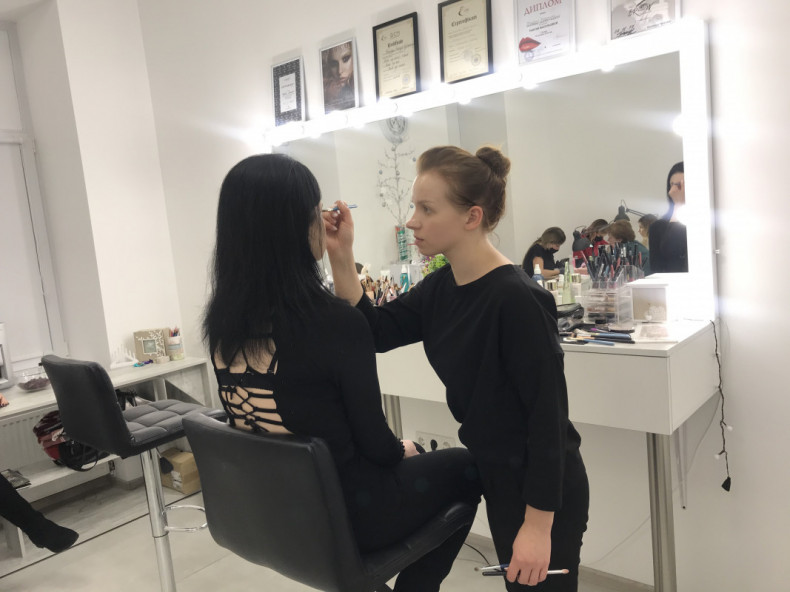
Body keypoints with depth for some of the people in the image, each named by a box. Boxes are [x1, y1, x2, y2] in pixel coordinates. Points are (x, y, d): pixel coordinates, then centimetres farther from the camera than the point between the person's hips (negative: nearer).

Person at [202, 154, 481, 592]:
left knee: (418, 460, 30)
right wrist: (401, 450, 4)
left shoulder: (221, 321, -7)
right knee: (464, 467, 20)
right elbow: (373, 442, -16)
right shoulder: (335, 321, -28)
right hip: (340, 514, -7)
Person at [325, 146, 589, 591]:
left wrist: (539, 526, -21)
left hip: (544, 492, -7)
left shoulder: (517, 300, -26)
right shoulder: (442, 286, -1)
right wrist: (341, 258, -14)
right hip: (498, 478, 8)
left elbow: (548, 416, -24)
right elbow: (375, 332, -3)